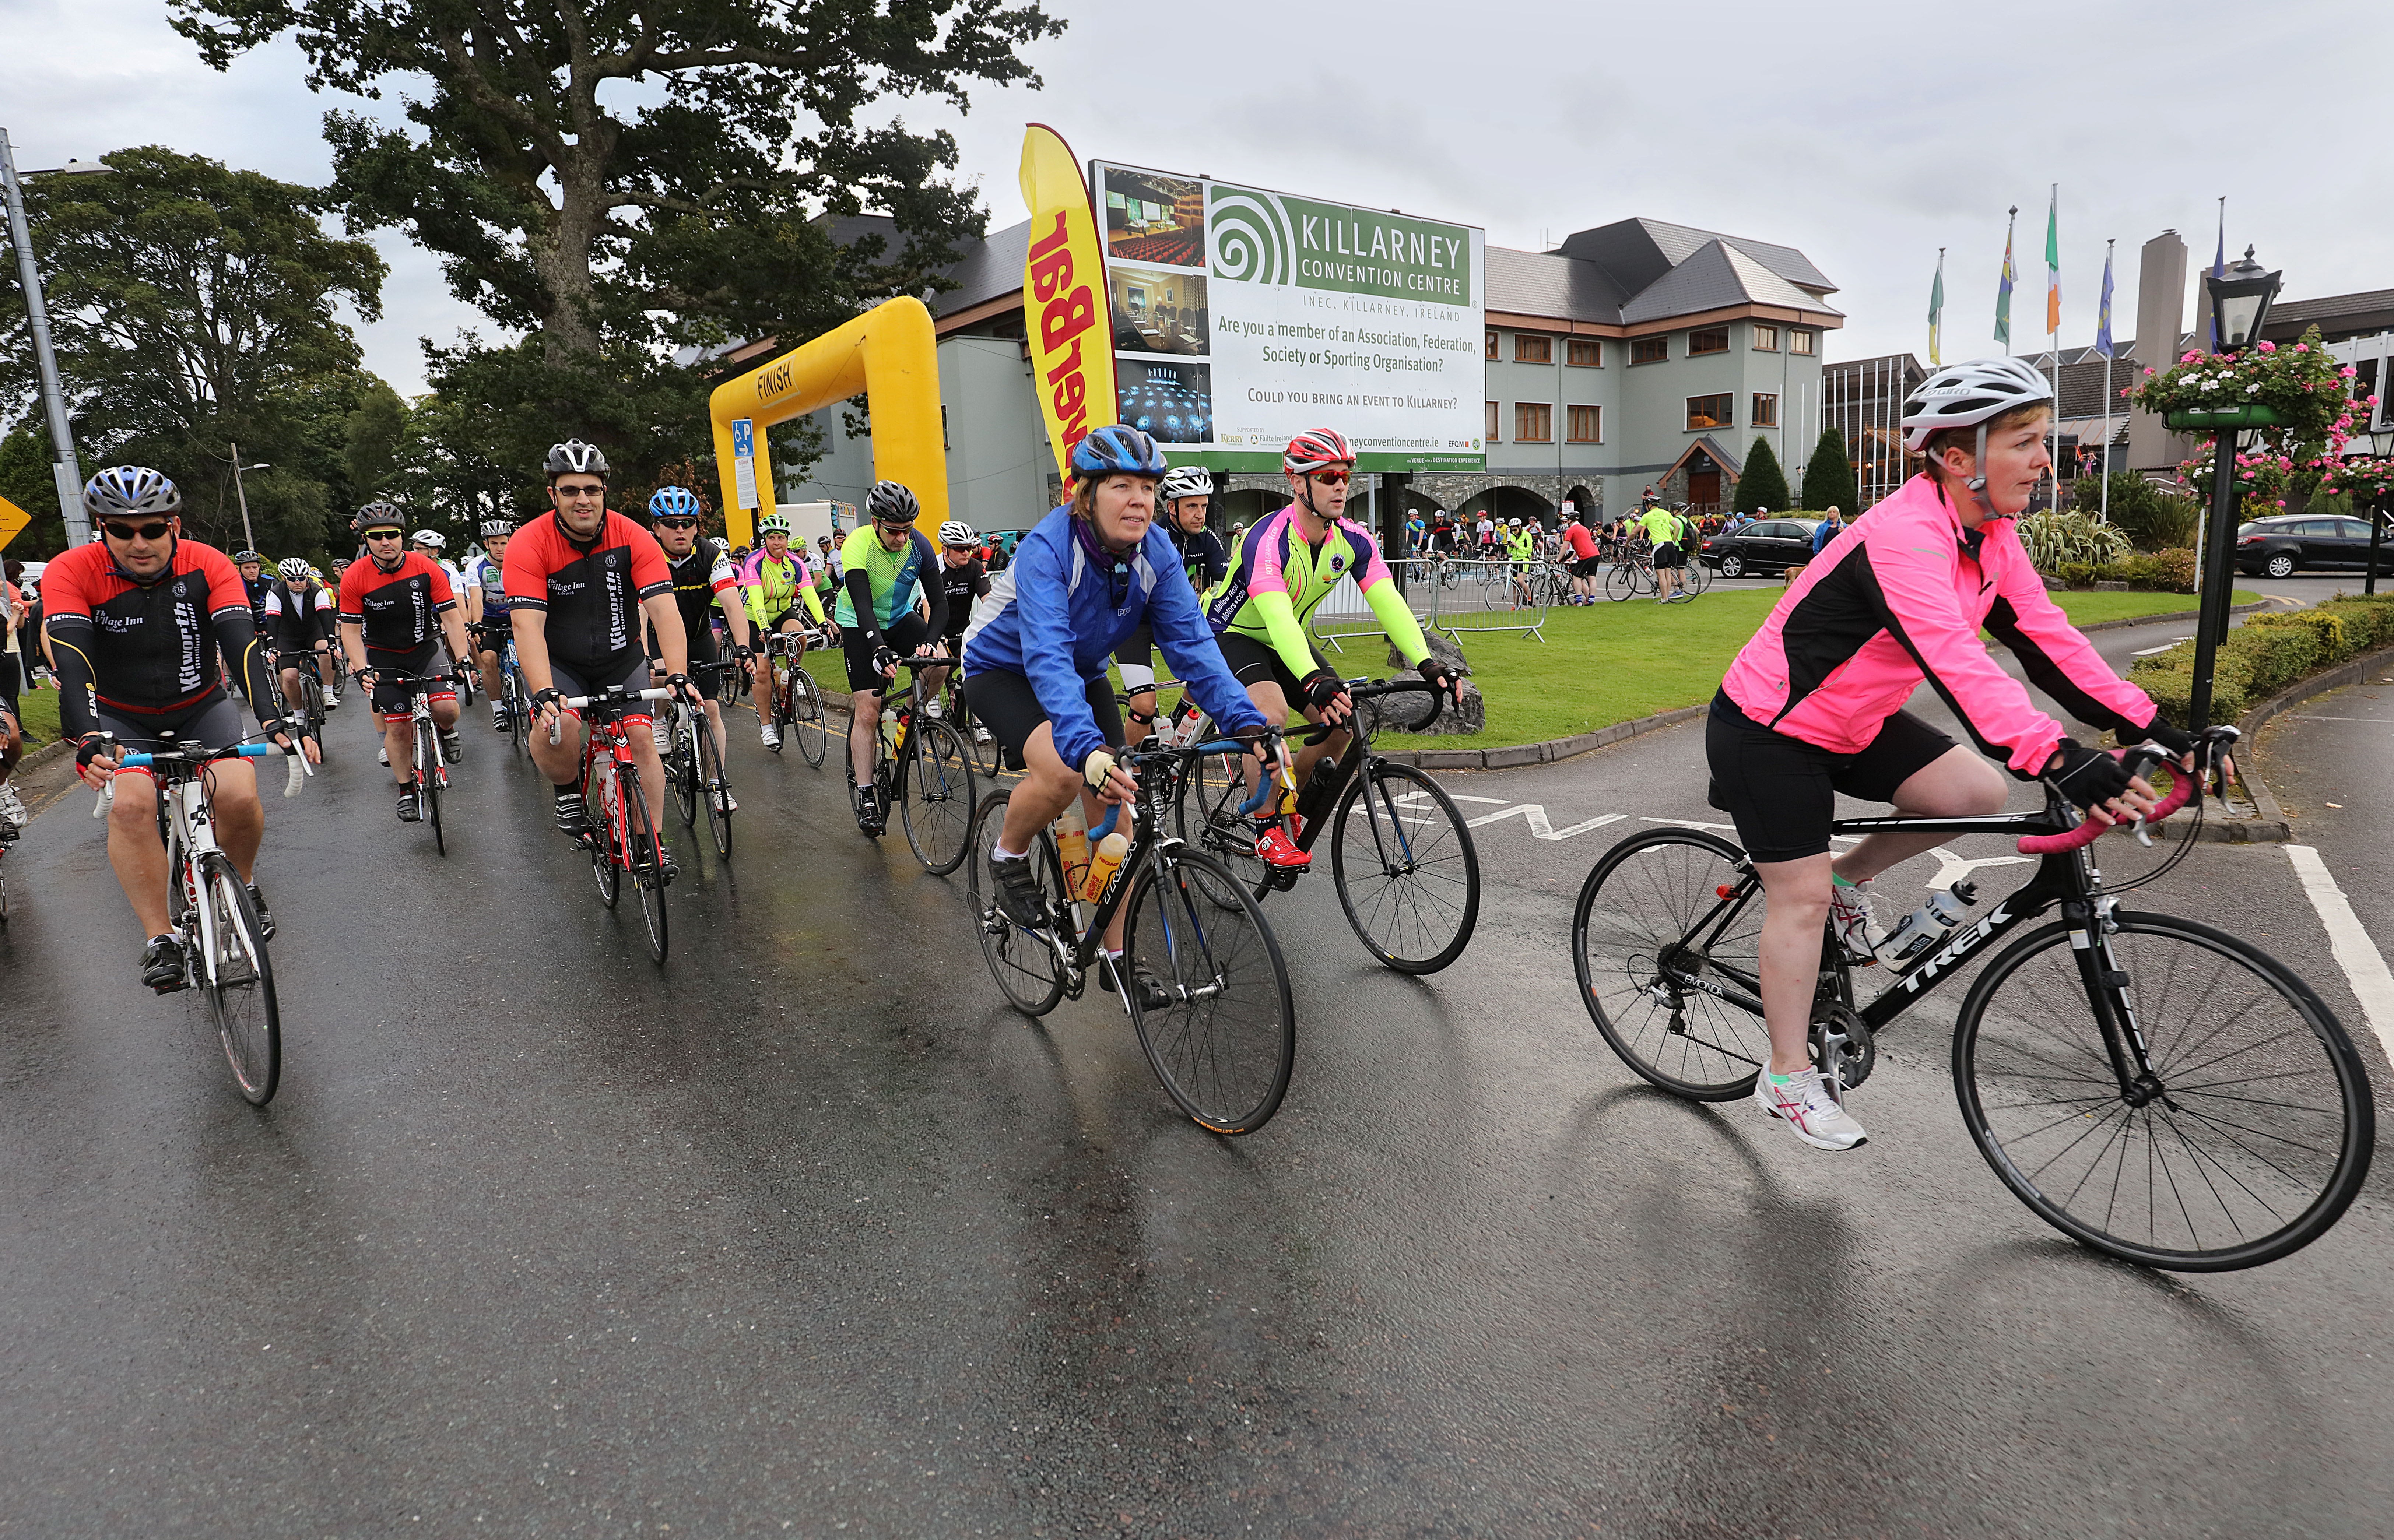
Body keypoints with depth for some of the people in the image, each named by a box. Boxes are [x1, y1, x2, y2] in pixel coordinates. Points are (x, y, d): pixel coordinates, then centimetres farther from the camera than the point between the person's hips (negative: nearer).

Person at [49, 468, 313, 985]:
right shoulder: (71, 573, -18)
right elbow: (72, 662, -28)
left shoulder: (208, 566, -17)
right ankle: (160, 939, -14)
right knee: (130, 806, -26)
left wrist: (274, 722, -43)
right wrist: (92, 741, -44)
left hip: (201, 709, 0)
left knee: (239, 797, -23)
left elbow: (245, 645, -28)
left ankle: (244, 885, 9)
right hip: (120, 718, 0)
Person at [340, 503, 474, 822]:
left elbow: (451, 616, -12)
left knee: (446, 708, -21)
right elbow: (351, 630, -9)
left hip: (425, 647, 0)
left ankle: (446, 731, 16)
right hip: (383, 656, 0)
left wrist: (463, 659, -22)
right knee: (398, 726, -2)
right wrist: (362, 669, -21)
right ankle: (406, 791, 14)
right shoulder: (355, 577, -15)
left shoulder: (427, 568, -15)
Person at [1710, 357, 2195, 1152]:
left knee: (1977, 793, -6)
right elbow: (1957, 666, -40)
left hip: (1854, 721, 8)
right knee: (1802, 898, -3)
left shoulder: (1990, 536, 0)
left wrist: (2151, 729, -8)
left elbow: (2046, 639, -1)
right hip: (1769, 731, -8)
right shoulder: (1903, 535, -29)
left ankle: (1850, 880, 19)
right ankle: (1787, 1079, 12)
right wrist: (2061, 760, -49)